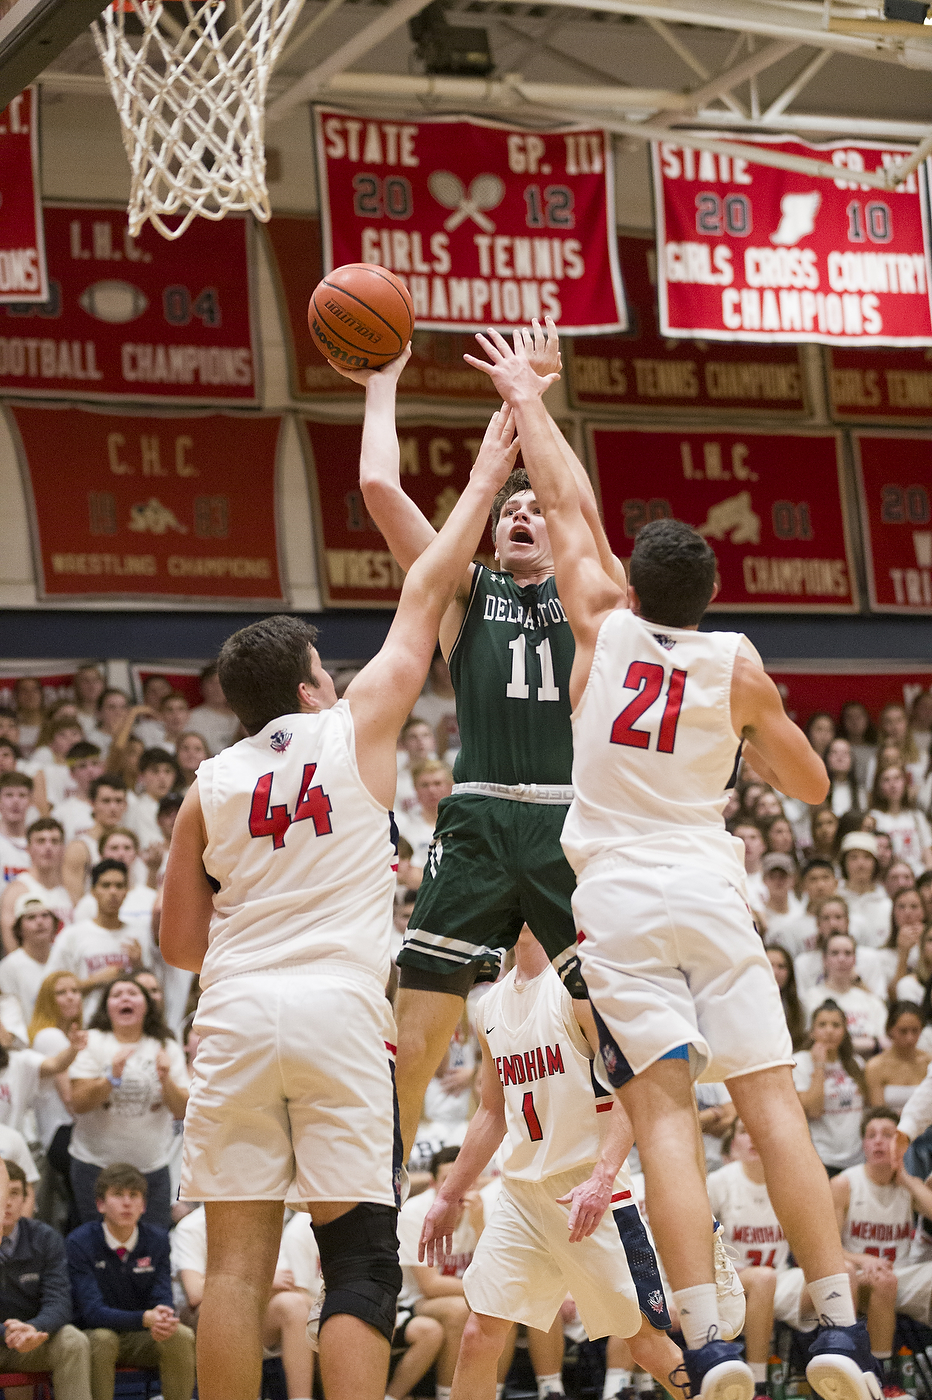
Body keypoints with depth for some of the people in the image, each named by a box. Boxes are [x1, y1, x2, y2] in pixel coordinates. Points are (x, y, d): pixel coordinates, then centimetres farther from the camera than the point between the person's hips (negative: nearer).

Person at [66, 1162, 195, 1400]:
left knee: (182, 1336, -25)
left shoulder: (157, 1240, -3)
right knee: (102, 1339, -36)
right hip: (94, 1334, -3)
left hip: (141, 1340, 3)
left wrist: (163, 1319, -35)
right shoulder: (79, 1243, -14)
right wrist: (145, 1319, -38)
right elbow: (92, 1311, -22)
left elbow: (163, 1300, -8)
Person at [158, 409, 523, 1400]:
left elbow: (179, 942, 14)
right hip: (339, 1012, -3)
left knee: (237, 1260, 2)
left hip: (234, 1016, 3)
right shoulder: (356, 727, 6)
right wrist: (483, 481, 24)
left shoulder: (207, 787, 13)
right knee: (360, 1262, 0)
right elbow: (425, 595, 15)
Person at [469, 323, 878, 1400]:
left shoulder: (604, 624, 2)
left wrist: (527, 401, 28)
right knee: (772, 1102, 0)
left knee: (664, 1112, -7)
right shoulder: (738, 666, 3)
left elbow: (562, 504, 16)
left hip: (617, 897, -1)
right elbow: (811, 786, 12)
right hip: (710, 888, 1)